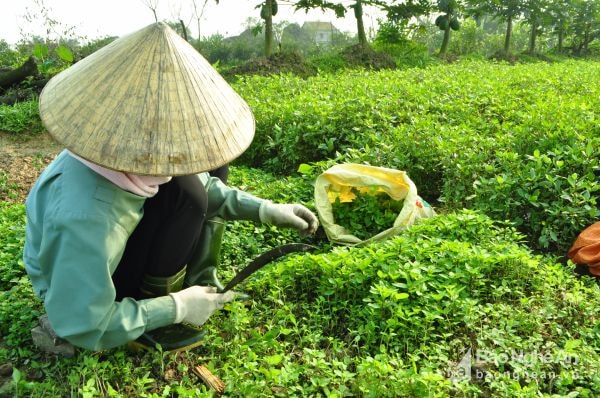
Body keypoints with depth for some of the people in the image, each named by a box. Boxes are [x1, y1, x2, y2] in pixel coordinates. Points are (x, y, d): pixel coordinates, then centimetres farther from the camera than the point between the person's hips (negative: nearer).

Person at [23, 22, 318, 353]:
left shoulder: (123, 146, -21)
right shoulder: (83, 217, -42)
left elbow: (200, 181, -4)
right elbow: (82, 327, -31)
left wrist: (265, 210, -11)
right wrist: (176, 308, -25)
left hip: (114, 243, 7)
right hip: (78, 285, -7)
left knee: (209, 164, -5)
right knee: (187, 196, -27)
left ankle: (199, 283, 3)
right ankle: (162, 313, -8)